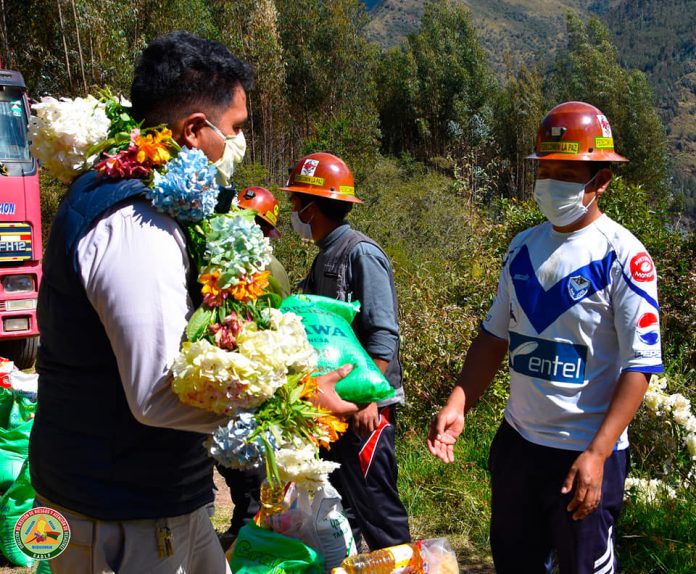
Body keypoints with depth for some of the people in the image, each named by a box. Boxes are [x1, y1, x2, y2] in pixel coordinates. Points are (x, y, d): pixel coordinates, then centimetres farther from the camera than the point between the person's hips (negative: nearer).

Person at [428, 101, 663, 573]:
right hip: (517, 441, 6)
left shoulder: (623, 256, -13)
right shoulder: (524, 246, 5)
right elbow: (495, 334, 10)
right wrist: (457, 406, -1)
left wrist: (598, 454, -21)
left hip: (586, 452, -5)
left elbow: (640, 364, -15)